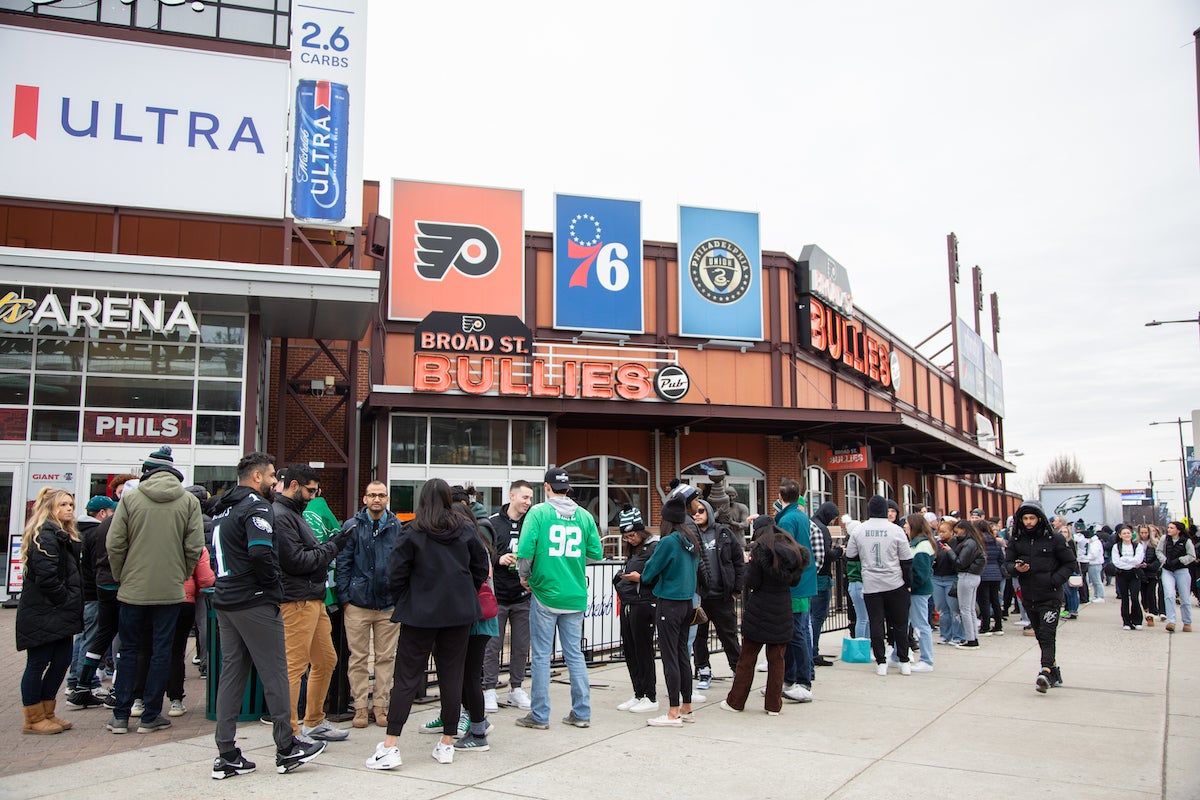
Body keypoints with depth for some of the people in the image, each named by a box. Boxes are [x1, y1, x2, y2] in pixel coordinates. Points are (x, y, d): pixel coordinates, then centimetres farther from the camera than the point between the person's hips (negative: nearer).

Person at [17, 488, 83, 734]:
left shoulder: (63, 535, 19)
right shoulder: (46, 535, -14)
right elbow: (46, 576, -23)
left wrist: (73, 605, 14)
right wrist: (66, 601, -15)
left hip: (59, 613, 10)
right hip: (43, 614, -10)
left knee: (62, 660, 11)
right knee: (38, 663, -1)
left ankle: (46, 713, 22)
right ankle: (33, 719, 9)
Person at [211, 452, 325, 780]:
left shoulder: (223, 509, 17)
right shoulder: (257, 506, -13)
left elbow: (221, 552, 18)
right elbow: (261, 552, -27)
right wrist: (274, 584, -12)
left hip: (225, 601, 9)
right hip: (254, 602, -9)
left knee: (231, 673, 10)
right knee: (274, 673, 0)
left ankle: (226, 755, 12)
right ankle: (287, 749, 8)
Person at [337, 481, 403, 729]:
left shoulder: (398, 527, 4)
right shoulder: (352, 526, 2)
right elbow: (343, 563, 3)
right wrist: (345, 597, -3)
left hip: (388, 604, 1)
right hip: (357, 603, -1)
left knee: (386, 657, 7)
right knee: (358, 658, 5)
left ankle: (381, 705, 17)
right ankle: (361, 707, 14)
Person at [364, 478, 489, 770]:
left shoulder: (413, 534, -8)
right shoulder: (467, 530, 2)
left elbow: (395, 575, -7)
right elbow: (481, 568, 7)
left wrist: (404, 601, 9)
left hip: (420, 614, -3)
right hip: (459, 613, 3)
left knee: (406, 677, 2)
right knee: (452, 675, 9)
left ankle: (389, 747, -1)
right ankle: (447, 744, 15)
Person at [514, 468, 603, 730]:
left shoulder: (538, 512, -7)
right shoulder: (584, 516, 4)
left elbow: (525, 550, -14)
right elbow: (596, 553, 5)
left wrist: (524, 576, 3)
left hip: (545, 593, -3)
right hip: (575, 596, 3)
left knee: (542, 655, 5)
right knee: (575, 654, 11)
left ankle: (540, 715, 12)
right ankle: (581, 713, 16)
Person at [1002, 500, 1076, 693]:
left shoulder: (1054, 539, -6)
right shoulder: (1015, 540, 3)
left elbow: (1069, 563, 0)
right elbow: (1007, 563, 7)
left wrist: (1054, 580, -12)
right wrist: (1016, 568, -16)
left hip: (1050, 597, -5)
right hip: (1028, 596, 5)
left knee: (1047, 635, -14)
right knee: (1040, 635, 13)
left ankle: (1045, 673, -21)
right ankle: (1054, 670, 27)